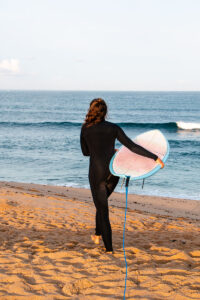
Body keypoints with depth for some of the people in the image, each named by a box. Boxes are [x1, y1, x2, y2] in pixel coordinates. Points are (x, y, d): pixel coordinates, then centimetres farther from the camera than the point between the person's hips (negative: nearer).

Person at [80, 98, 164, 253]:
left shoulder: (85, 128, -5)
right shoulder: (113, 128, -5)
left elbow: (85, 152, 8)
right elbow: (132, 146, -11)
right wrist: (155, 157, -10)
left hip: (96, 172, -2)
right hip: (113, 172, 2)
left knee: (102, 207, 5)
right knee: (101, 202, 29)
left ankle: (109, 248, 5)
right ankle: (98, 234, 33)